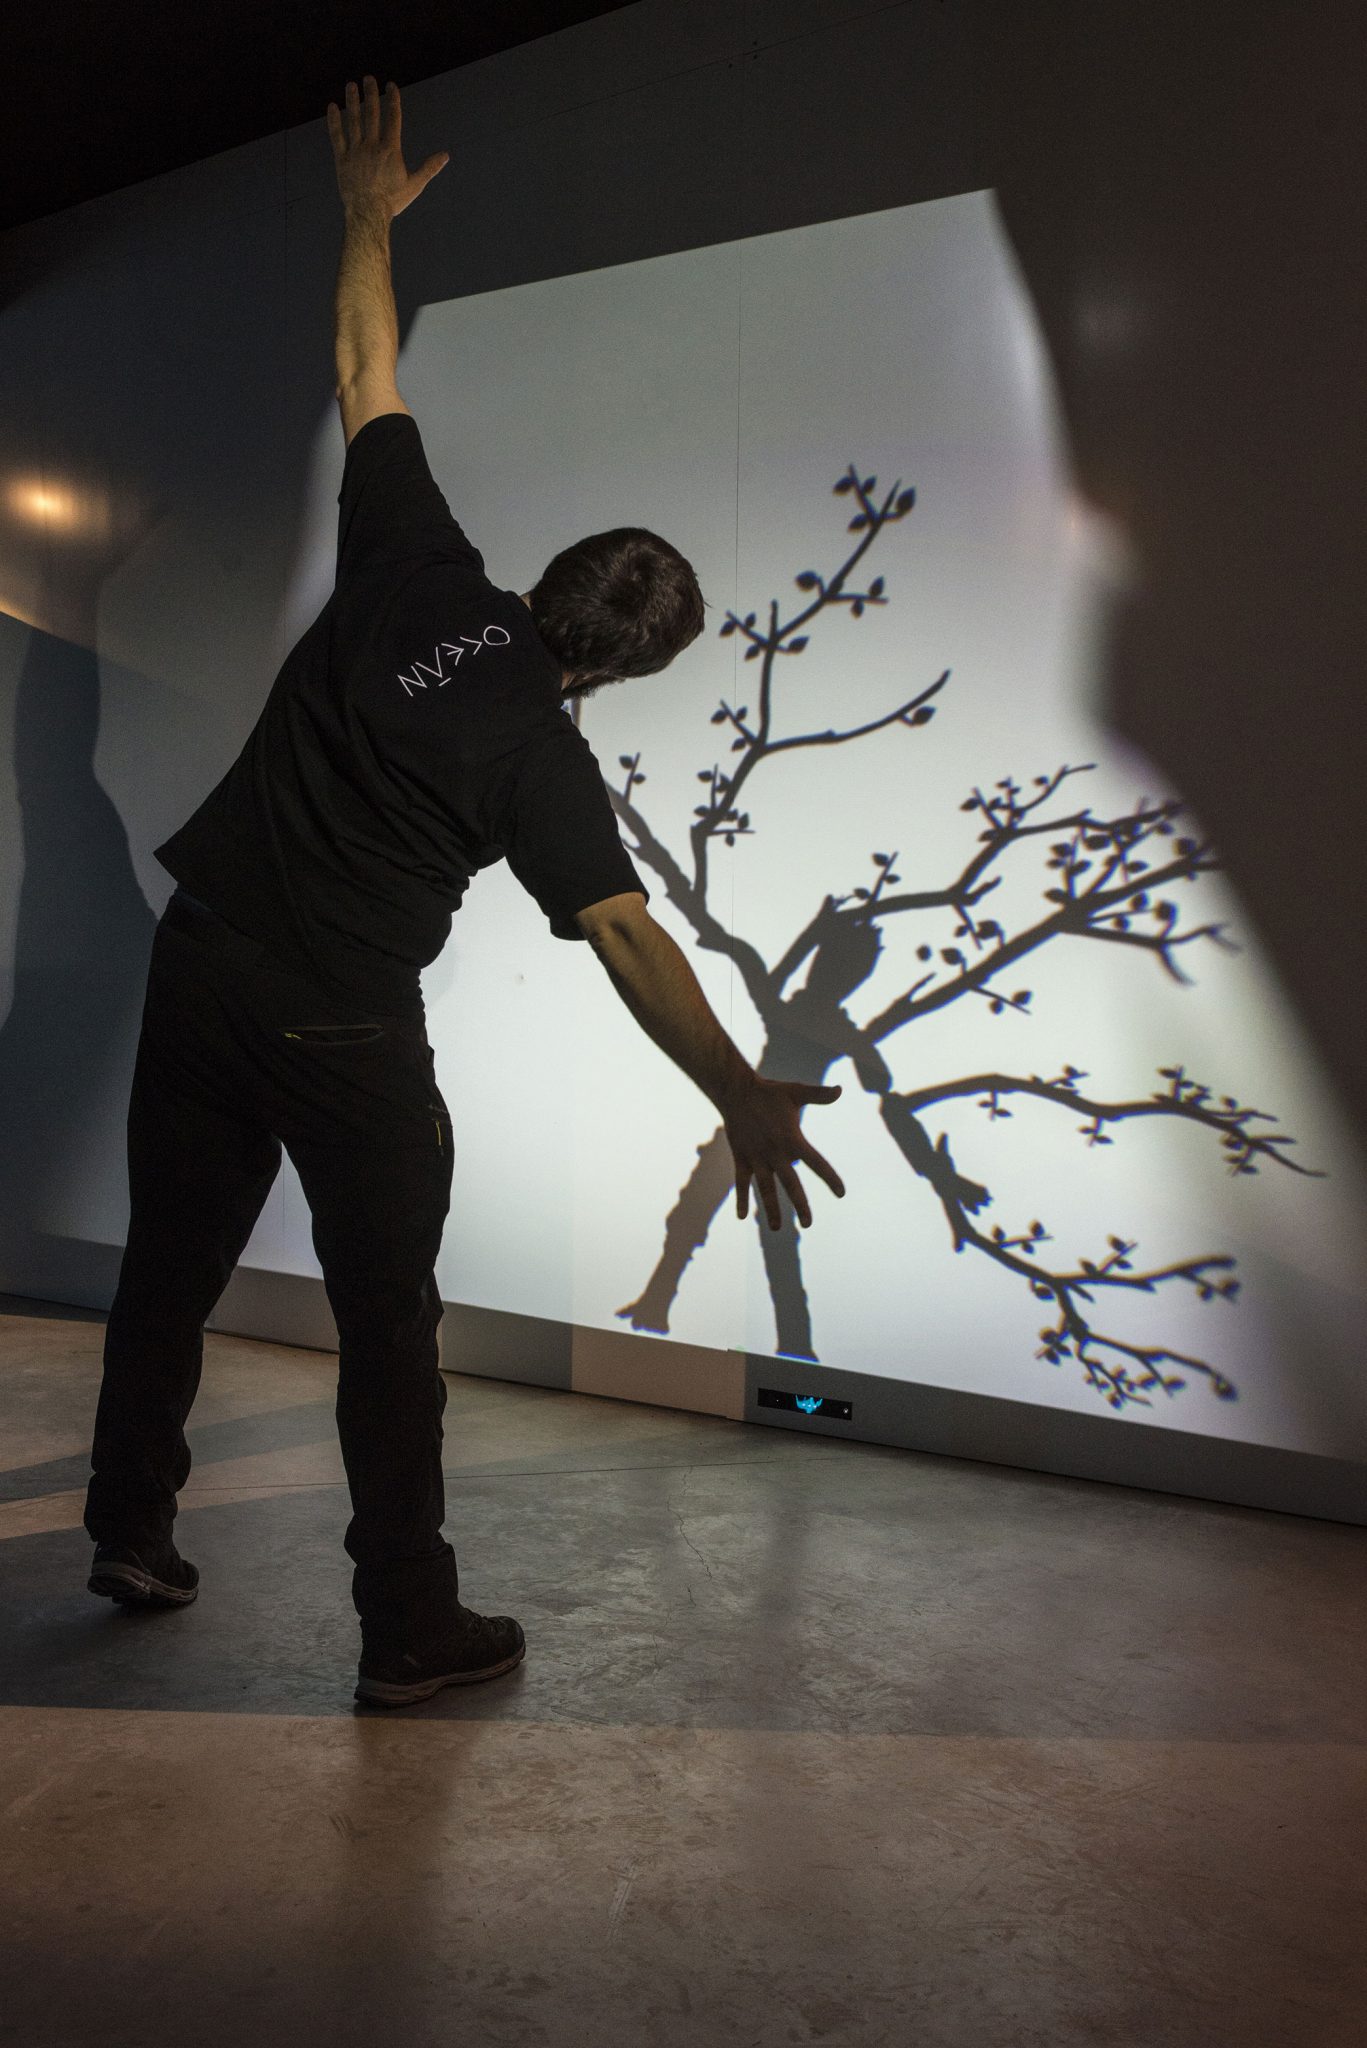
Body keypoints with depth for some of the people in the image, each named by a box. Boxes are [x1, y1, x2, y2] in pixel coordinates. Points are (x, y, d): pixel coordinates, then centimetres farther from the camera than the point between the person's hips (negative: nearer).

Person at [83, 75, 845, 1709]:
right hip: (341, 1028, -6)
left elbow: (367, 379, 12)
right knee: (388, 1327, 4)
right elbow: (628, 935, -21)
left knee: (169, 1263, 18)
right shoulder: (542, 759, -13)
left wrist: (369, 217, 25)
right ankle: (411, 1634, 13)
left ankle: (130, 1535, 35)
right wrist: (743, 1098, -23)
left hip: (201, 959, 6)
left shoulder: (413, 565, 0)